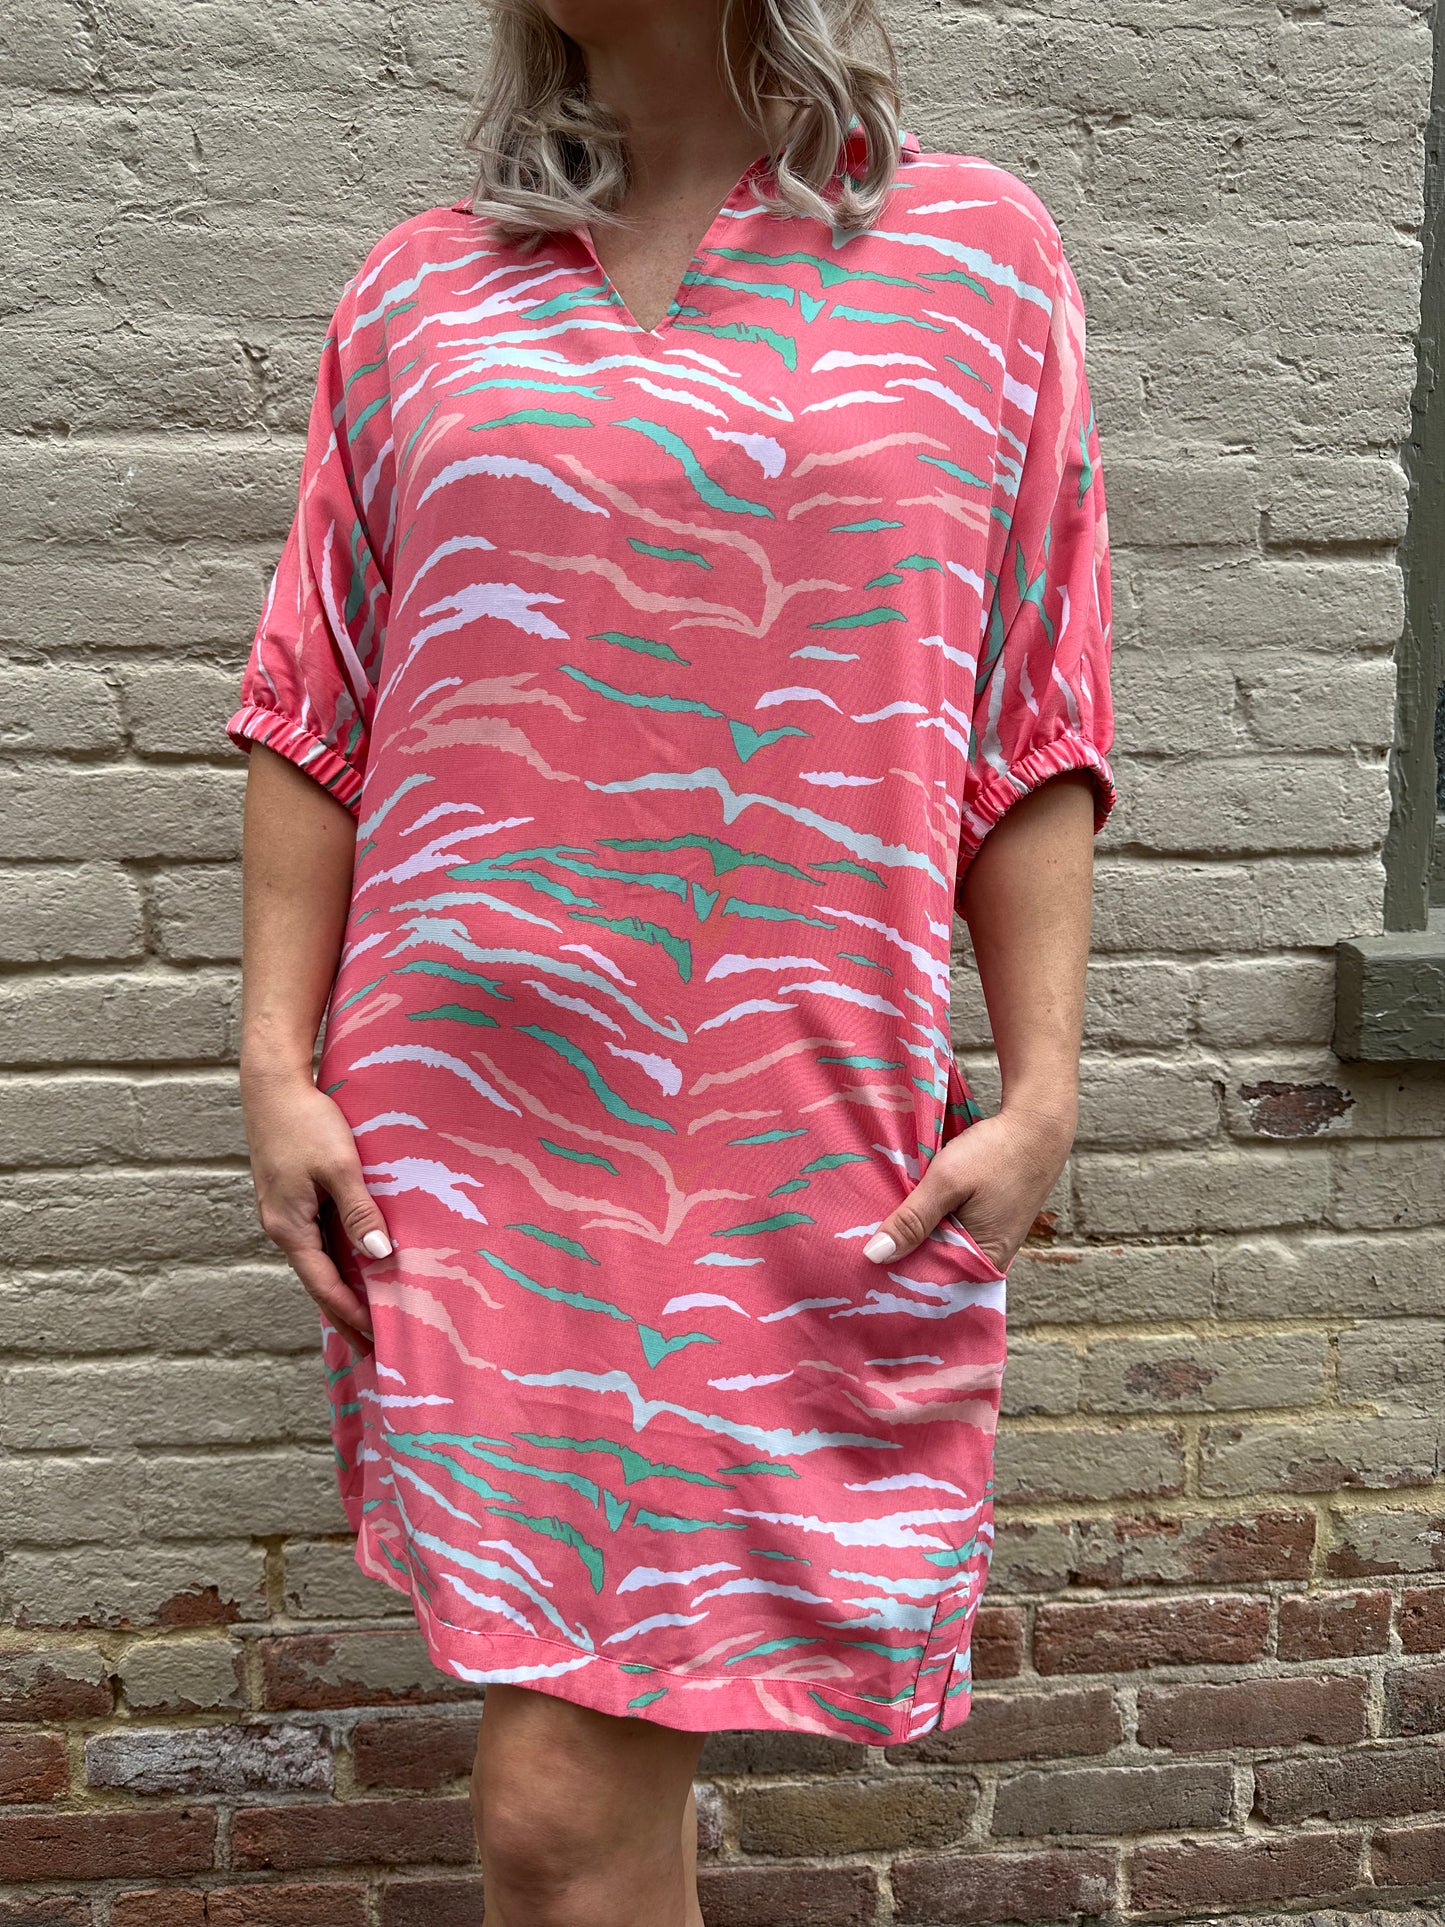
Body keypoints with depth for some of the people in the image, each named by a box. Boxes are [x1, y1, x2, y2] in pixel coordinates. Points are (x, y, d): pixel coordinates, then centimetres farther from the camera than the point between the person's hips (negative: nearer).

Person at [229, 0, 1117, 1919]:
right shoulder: (419, 295, 11)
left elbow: (1032, 735, 3)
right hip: (471, 1133, 3)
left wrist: (1042, 1097, -3)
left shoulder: (976, 254, 6)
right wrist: (278, 1066, 3)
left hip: (793, 1149, -2)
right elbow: (314, 717, 10)